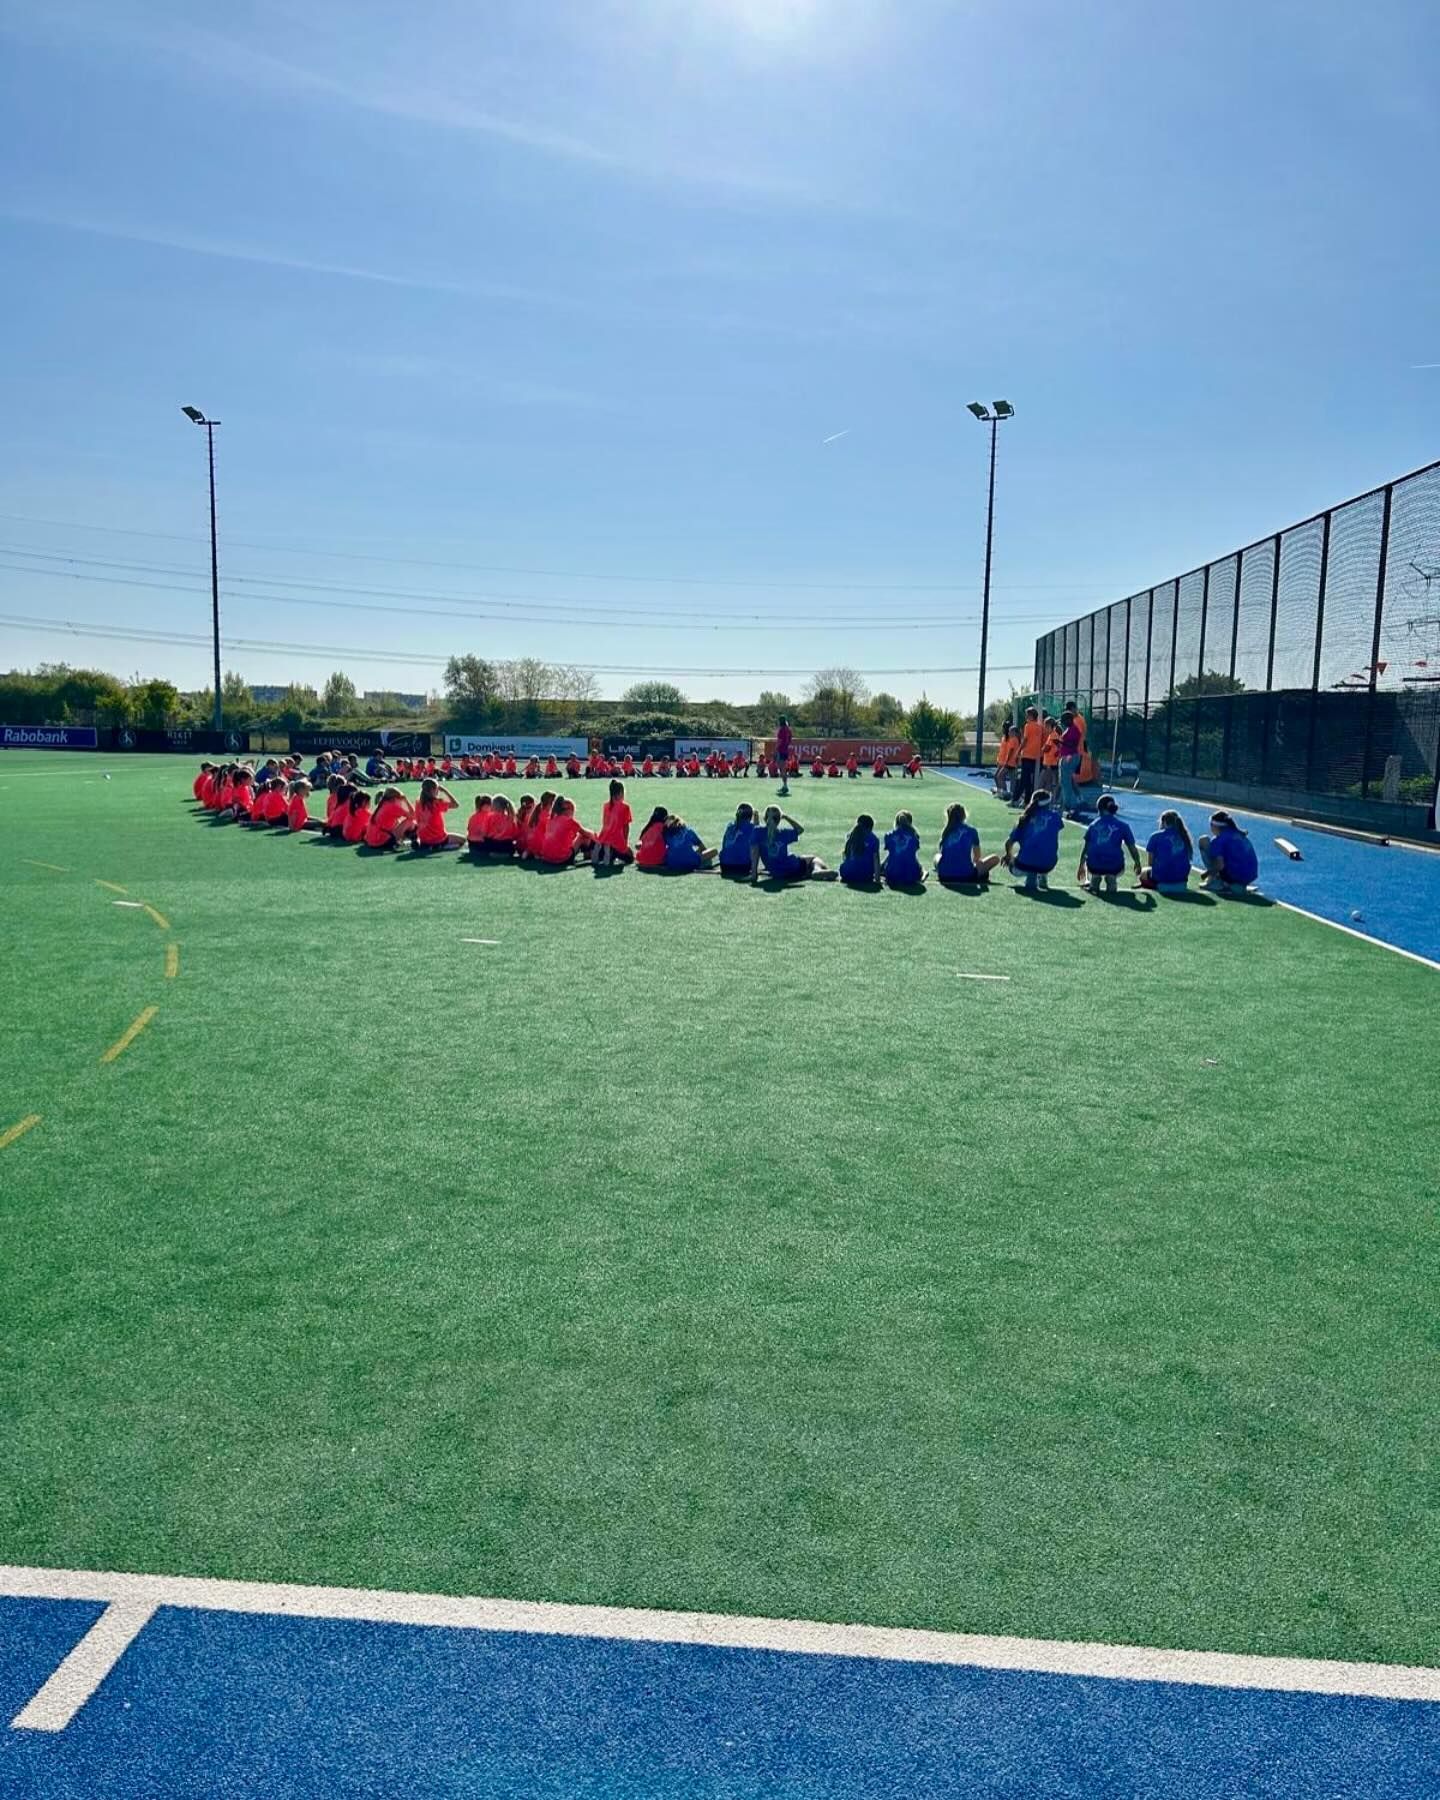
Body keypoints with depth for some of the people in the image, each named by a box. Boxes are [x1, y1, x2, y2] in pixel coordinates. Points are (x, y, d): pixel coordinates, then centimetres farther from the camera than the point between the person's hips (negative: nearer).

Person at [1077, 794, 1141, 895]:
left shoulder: (1093, 825, 13)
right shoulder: (1122, 826, 7)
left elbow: (1085, 848, 22)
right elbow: (1133, 849, 10)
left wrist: (1081, 866, 37)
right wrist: (1137, 864, 30)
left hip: (1094, 867, 3)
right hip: (1114, 867, -3)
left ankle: (1094, 878, 11)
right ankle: (1111, 878, 3)